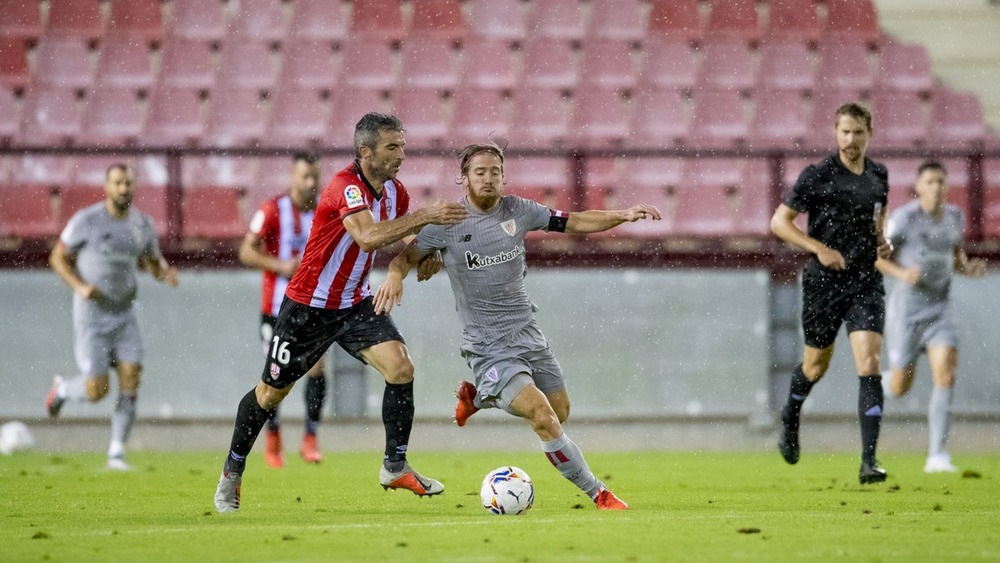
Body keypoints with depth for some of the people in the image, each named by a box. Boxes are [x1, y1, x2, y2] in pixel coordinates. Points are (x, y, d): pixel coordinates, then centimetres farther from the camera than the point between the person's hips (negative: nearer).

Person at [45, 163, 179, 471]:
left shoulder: (142, 224, 3)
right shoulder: (86, 220, -10)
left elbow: (153, 261, 17)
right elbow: (58, 257, -2)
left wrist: (166, 272, -7)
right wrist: (80, 286, -18)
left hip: (124, 315, 4)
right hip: (91, 316, -4)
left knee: (131, 381, -9)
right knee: (96, 390, -9)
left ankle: (116, 453, 1)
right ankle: (62, 389, 26)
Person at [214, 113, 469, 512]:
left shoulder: (395, 191, -2)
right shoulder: (346, 187, -25)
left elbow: (400, 237, 17)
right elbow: (368, 237, -42)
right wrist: (425, 216, -43)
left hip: (355, 304, 6)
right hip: (308, 306, -6)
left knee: (400, 367, -16)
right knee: (273, 391, 7)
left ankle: (395, 466, -5)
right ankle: (232, 472, 26)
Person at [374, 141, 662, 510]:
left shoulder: (517, 210, 1)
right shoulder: (448, 222, -8)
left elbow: (576, 222, 7)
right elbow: (407, 255, 0)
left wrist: (623, 215, -6)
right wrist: (395, 275, -23)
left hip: (528, 333, 6)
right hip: (488, 346, -6)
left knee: (560, 413, 13)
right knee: (543, 418, -18)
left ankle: (478, 396, 33)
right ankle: (597, 494, -8)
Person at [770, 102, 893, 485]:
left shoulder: (879, 177, 7)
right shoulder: (817, 176, -8)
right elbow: (779, 221, -6)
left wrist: (882, 241, 5)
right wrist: (820, 248, -17)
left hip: (865, 282, 2)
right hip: (823, 282, -2)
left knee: (868, 362, -13)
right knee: (816, 364, 13)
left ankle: (869, 461, -16)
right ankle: (791, 417, 47)